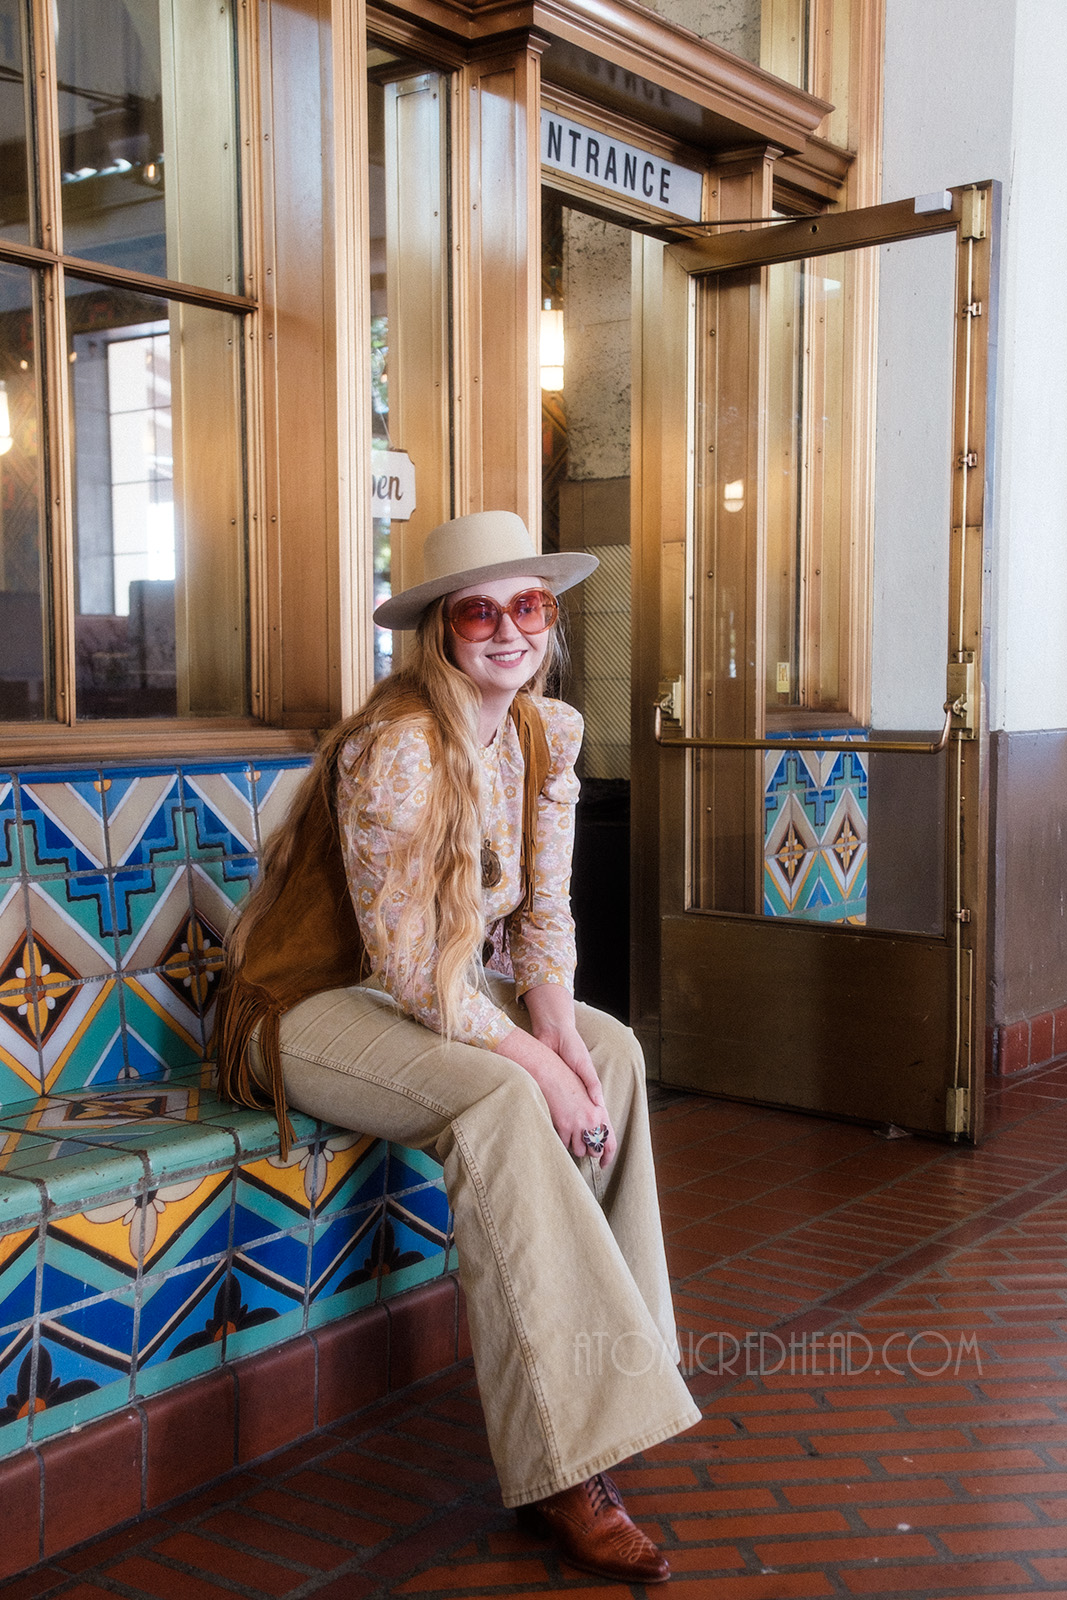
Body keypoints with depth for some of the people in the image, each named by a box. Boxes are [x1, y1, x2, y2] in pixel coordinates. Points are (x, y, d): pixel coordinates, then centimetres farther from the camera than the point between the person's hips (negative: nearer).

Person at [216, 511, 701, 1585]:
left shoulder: (548, 734, 0)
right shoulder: (392, 747, -24)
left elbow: (543, 909, 4)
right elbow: (405, 962, -26)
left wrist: (554, 1017, -14)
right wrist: (533, 1063, -25)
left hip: (445, 989, 8)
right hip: (316, 1003, -8)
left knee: (614, 1052, -12)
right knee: (495, 1104, -32)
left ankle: (588, 1353, -2)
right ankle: (558, 1470, -28)